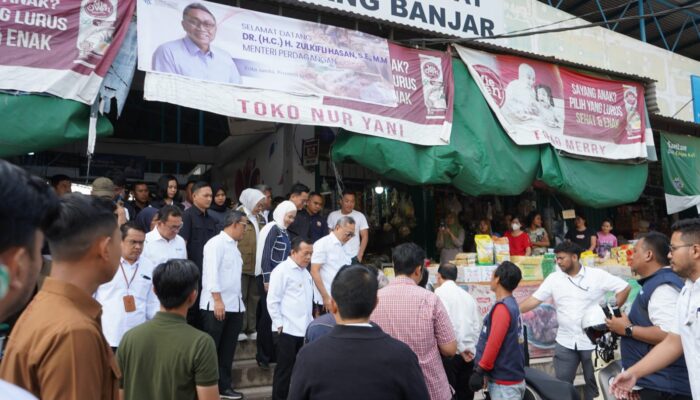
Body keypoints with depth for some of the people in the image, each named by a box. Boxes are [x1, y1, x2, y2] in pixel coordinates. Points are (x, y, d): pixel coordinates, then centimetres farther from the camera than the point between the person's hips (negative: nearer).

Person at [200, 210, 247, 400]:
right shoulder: (216, 243, -9)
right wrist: (218, 300, -20)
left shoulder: (234, 246, 16)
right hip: (216, 305, -8)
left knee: (228, 349, 11)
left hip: (235, 305, 8)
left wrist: (239, 302, 11)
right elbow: (212, 273, -17)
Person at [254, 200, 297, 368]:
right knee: (268, 314, -3)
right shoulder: (272, 229, -11)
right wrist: (267, 279, -18)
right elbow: (265, 255, -16)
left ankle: (270, 352, 18)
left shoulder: (283, 231, 13)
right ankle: (264, 354, 8)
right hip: (269, 277, -8)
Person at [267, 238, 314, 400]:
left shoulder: (306, 273, 15)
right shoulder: (282, 270, -10)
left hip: (303, 329, 8)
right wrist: (279, 325, -13)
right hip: (287, 330, -7)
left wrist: (310, 322, 13)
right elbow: (272, 301, -13)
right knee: (285, 369, 1)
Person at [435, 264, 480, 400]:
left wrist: (461, 348, -10)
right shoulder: (468, 295, 16)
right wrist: (471, 349, 11)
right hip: (470, 354, 6)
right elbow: (477, 326, 12)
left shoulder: (440, 292, -3)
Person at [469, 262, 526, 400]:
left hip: (504, 382, -9)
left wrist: (480, 371, -15)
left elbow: (494, 344, -22)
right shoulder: (512, 304, 11)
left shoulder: (502, 307, -18)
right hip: (510, 377, 9)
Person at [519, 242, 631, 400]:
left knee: (594, 384, 13)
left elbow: (624, 287, -3)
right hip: (565, 342, 2)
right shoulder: (554, 278, 0)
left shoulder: (597, 275, -7)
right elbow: (534, 300, -1)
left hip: (593, 341, -2)